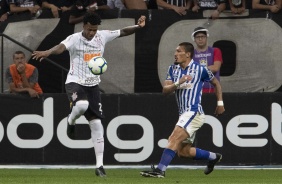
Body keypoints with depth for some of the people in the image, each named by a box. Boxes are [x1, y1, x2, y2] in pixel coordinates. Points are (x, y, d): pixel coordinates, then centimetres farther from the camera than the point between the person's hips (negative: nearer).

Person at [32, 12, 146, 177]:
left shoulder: (102, 36, 1)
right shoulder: (75, 39, -14)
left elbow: (123, 32, 7)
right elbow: (62, 47, -33)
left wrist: (138, 26, -13)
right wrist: (48, 52, -55)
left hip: (93, 84, 5)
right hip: (75, 82, -4)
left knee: (97, 125, 0)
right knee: (82, 105, -38)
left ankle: (100, 165, 5)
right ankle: (71, 122, 0)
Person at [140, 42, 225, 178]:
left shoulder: (200, 69, -3)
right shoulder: (173, 69, 10)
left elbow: (216, 83, 12)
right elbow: (165, 90, 0)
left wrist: (220, 103, 9)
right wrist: (178, 83, -18)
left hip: (194, 112, -8)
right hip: (184, 114, 8)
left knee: (174, 138, -23)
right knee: (183, 151, 9)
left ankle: (160, 170, -32)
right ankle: (213, 157, 29)